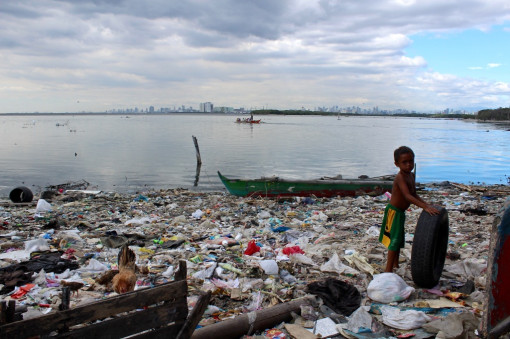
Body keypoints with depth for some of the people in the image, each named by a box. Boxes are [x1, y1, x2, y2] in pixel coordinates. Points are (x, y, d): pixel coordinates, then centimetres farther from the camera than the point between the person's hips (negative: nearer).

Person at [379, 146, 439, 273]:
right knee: (395, 240, -9)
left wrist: (428, 205, 0)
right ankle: (388, 270, -5)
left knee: (399, 240, 20)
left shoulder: (411, 175, 6)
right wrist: (425, 207, -40)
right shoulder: (400, 177, -23)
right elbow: (407, 196, -34)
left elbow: (414, 195, 12)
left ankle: (395, 265, 36)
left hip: (400, 212, 10)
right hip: (393, 212, -10)